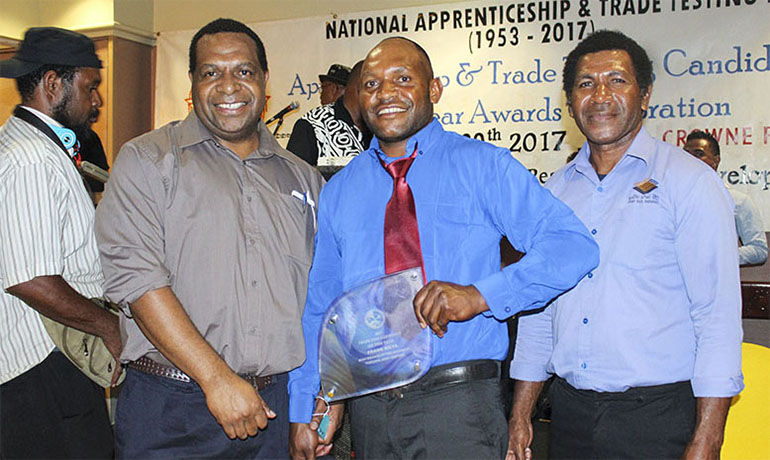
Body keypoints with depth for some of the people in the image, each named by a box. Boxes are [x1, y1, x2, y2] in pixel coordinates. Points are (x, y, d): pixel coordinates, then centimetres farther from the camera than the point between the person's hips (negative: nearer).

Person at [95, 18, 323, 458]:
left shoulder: (302, 178, 11)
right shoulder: (147, 160, -1)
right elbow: (136, 275, -13)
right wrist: (218, 379, -17)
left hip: (278, 404, 3)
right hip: (170, 408, -3)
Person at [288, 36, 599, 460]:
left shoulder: (484, 166, -2)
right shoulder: (338, 191, 9)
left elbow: (573, 246, -11)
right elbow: (318, 306, 12)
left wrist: (480, 295, -23)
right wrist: (304, 408, 7)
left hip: (458, 406, -3)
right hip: (368, 406, 4)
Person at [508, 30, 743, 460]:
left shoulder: (691, 182, -6)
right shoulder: (556, 191, 8)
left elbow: (718, 316, -10)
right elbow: (537, 308, 10)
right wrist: (521, 414, 7)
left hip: (658, 414, -4)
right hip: (570, 412, 4)